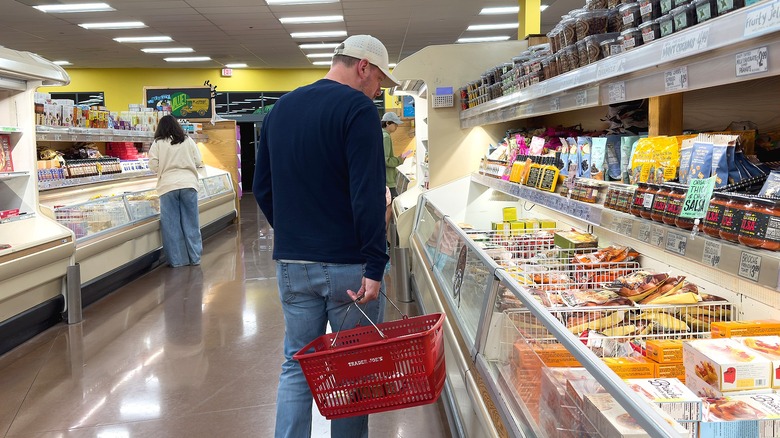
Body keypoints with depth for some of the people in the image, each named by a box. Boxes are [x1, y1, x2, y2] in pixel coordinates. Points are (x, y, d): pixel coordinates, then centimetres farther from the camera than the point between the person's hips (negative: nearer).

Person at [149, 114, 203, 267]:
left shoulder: (158, 144, -1)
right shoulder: (188, 141, 5)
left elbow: (153, 166, -3)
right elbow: (198, 162, 6)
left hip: (168, 187, -2)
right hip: (188, 184, 2)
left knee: (172, 225, 4)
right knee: (191, 223, 7)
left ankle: (177, 260, 7)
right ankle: (195, 258, 12)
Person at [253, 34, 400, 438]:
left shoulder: (280, 109, 11)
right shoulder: (357, 109, -11)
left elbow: (261, 187, 15)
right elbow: (368, 195, -20)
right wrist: (375, 267, -20)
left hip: (291, 263, 6)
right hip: (347, 264, -6)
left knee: (297, 365, 14)